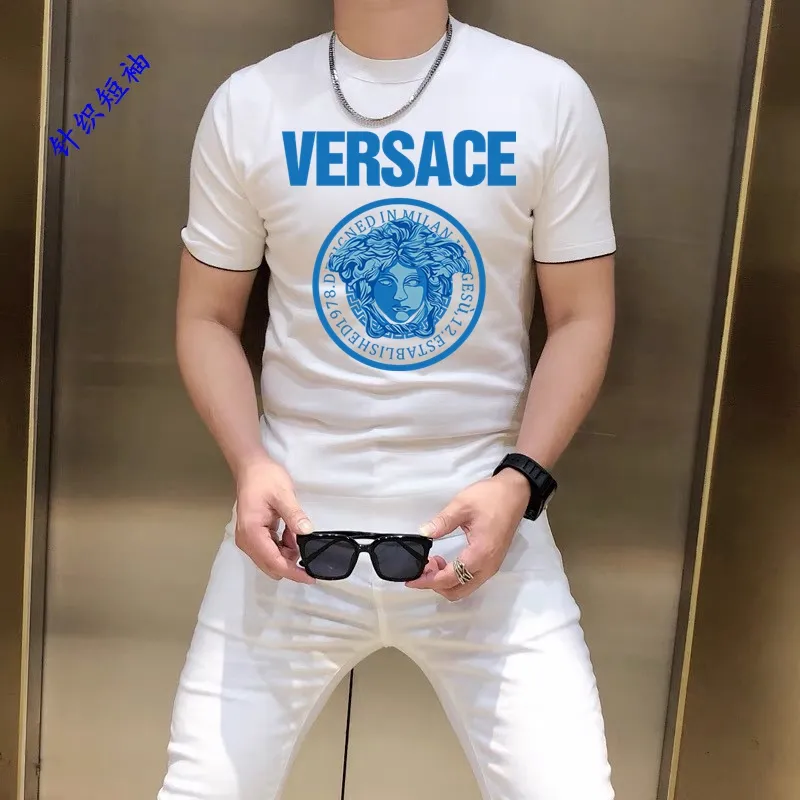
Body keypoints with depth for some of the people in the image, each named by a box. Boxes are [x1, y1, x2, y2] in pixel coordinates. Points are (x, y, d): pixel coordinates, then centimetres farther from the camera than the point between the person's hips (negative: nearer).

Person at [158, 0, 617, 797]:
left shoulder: (550, 97, -1)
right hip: (298, 524, 1)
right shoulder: (248, 104, 1)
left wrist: (520, 479, -11)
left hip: (481, 520, 0)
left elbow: (581, 318, 3)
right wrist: (249, 462, -11)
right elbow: (206, 317, 6)